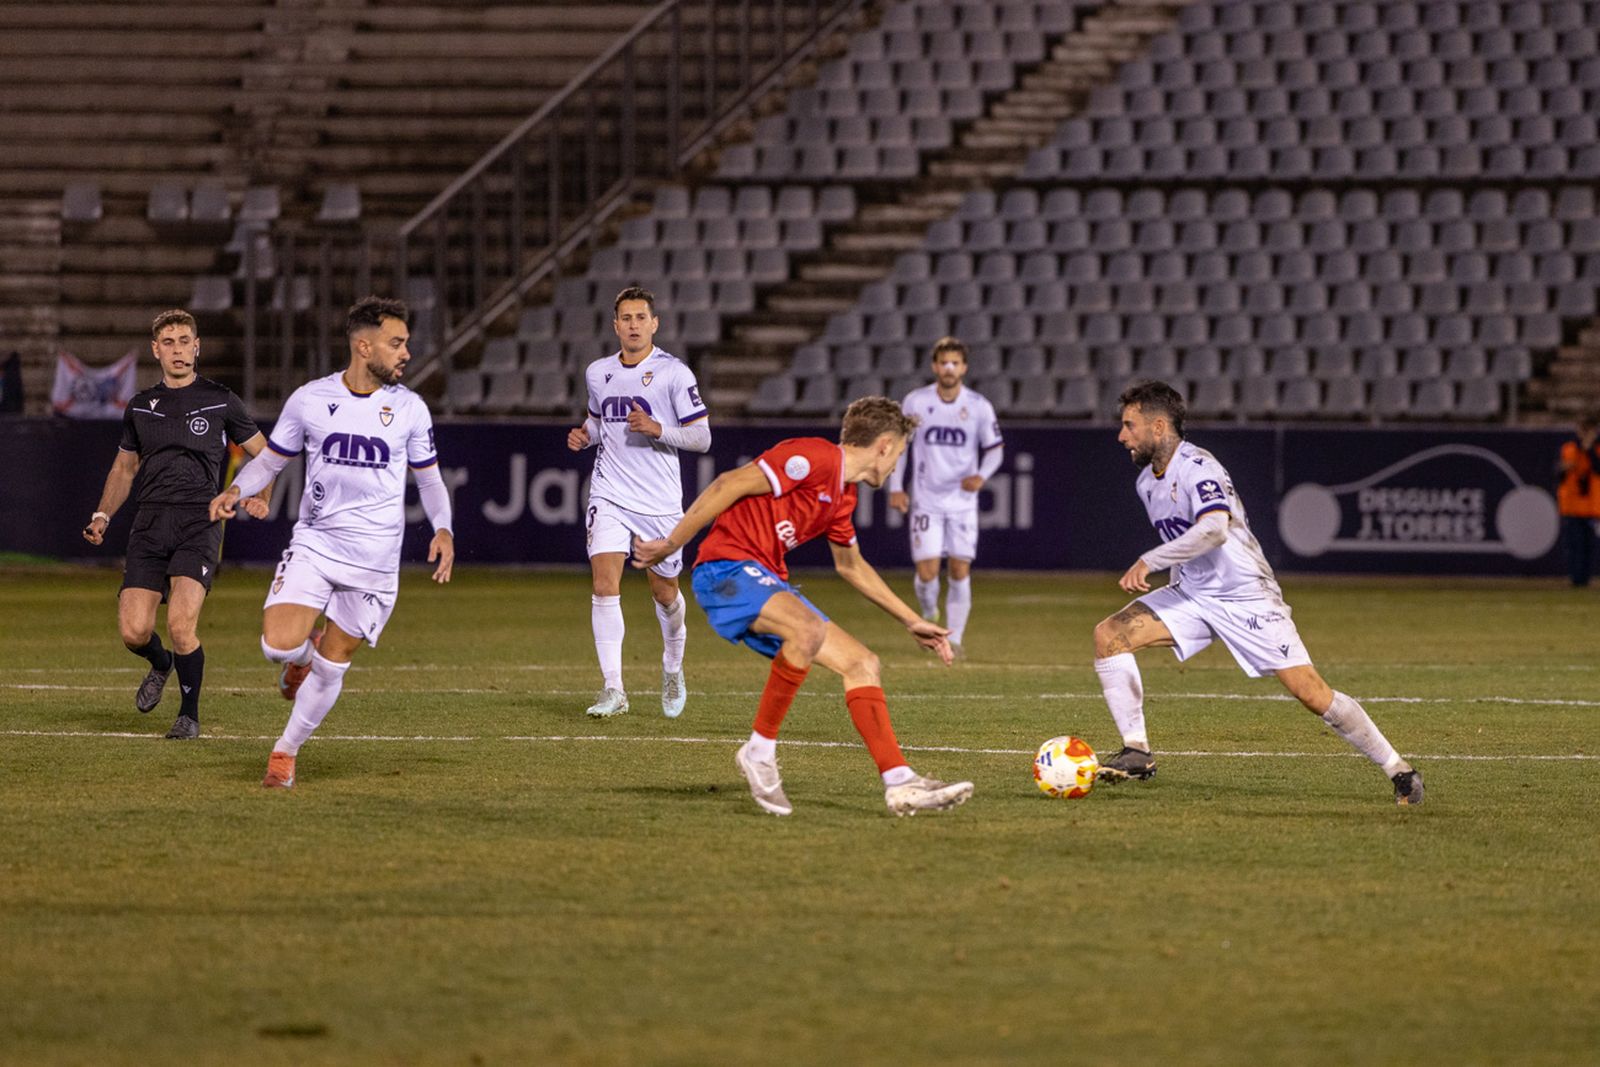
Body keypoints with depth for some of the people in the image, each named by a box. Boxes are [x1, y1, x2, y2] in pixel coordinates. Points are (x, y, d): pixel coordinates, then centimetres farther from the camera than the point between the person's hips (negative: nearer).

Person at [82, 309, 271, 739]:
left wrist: (259, 496, -4)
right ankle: (161, 663, 29)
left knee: (182, 624, -20)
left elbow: (265, 455, 14)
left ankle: (189, 714, 2)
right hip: (150, 524, 3)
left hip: (199, 522, -3)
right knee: (134, 631, -9)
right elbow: (124, 467, 26)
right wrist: (102, 515, 12)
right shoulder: (140, 407, 15)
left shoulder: (219, 401, 6)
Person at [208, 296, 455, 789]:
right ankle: (305, 651, 19)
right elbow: (271, 458, 10)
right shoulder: (309, 399, -1)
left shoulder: (409, 408, 1)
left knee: (330, 669, 2)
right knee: (279, 645, -18)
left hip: (375, 558, 1)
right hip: (313, 543, 0)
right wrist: (236, 489, -9)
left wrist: (443, 529, -6)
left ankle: (285, 752, 23)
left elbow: (430, 478, 11)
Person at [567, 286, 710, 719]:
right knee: (605, 584, -15)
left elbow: (701, 437, -6)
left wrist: (657, 429, -21)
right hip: (609, 498, 2)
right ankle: (612, 688, -15)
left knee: (665, 593, 10)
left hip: (660, 502, -2)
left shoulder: (673, 373, -7)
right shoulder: (597, 373, 7)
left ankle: (673, 669, 39)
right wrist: (585, 435, 4)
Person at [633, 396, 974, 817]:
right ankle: (760, 751, -22)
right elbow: (729, 485, -16)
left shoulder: (843, 496, 18)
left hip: (770, 582, 10)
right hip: (727, 567, -10)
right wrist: (671, 544, -14)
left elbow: (851, 565, 34)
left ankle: (900, 783, -1)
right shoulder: (816, 457, -12)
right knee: (810, 630, -35)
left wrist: (912, 621, 36)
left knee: (861, 663, 2)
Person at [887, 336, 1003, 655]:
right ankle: (929, 617, 22)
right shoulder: (915, 402, -3)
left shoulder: (979, 406, -3)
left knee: (960, 571, -3)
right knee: (927, 572, -8)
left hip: (963, 500, 0)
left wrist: (982, 475, -13)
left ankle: (955, 638, 5)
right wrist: (895, 487, 2)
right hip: (926, 498, 0)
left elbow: (995, 448, 7)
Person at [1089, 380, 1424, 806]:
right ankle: (1137, 753, -9)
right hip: (1192, 595, 8)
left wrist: (1148, 562, -32)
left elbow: (1213, 529, -35)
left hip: (1246, 596, -8)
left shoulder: (1197, 467, -18)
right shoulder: (1147, 482, 10)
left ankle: (1399, 770, 1)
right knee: (1109, 634, -12)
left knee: (1311, 692, -12)